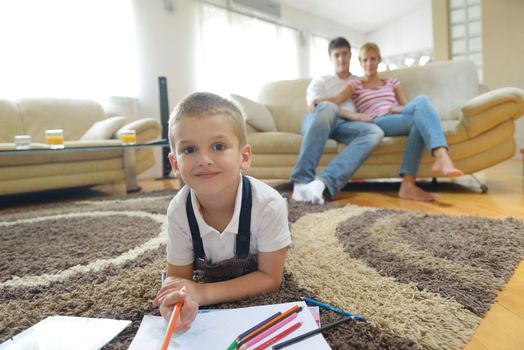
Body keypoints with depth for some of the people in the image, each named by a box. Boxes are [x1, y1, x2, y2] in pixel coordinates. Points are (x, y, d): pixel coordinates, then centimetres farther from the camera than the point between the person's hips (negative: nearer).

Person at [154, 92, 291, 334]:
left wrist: (202, 293, -37)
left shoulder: (268, 204, -37)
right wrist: (177, 300, -42)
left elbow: (269, 278, -26)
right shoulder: (178, 211, -29)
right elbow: (177, 275, -17)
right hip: (208, 280, 1)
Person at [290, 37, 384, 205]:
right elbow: (313, 106, -1)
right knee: (327, 107, -38)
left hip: (345, 125, 2)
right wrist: (350, 115, -11)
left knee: (376, 132, -31)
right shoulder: (320, 81, 21)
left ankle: (323, 182, -50)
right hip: (317, 121, -2)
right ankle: (302, 181, -44)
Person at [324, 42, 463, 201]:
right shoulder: (355, 85, 21)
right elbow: (335, 100, 2)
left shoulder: (392, 82, 31)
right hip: (376, 125, -4)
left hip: (399, 121, 4)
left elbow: (407, 107, 20)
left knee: (421, 100, -31)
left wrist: (399, 109, -5)